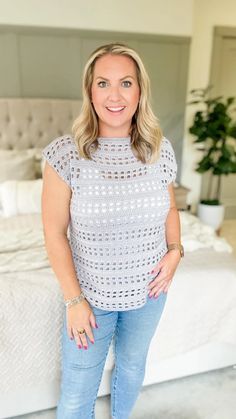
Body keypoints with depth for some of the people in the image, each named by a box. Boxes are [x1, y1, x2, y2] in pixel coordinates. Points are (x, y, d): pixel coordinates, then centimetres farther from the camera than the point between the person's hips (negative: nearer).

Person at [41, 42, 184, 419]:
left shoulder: (161, 149, -7)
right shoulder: (64, 153, -19)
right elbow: (55, 233, -13)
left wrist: (175, 250, -6)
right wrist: (74, 299, -12)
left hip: (149, 291, 4)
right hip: (92, 296, -3)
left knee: (133, 366, 28)